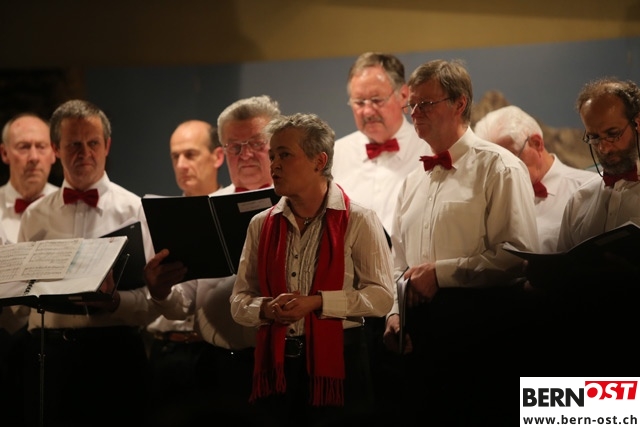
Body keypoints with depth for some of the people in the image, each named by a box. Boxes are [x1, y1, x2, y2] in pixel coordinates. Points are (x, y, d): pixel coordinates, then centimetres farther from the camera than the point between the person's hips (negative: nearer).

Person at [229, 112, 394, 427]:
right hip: (276, 364, 4)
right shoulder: (262, 225, 11)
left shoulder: (358, 221, -2)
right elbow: (239, 301, 11)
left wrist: (317, 302, -17)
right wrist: (266, 309, -11)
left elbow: (381, 296, -8)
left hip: (337, 362, -4)